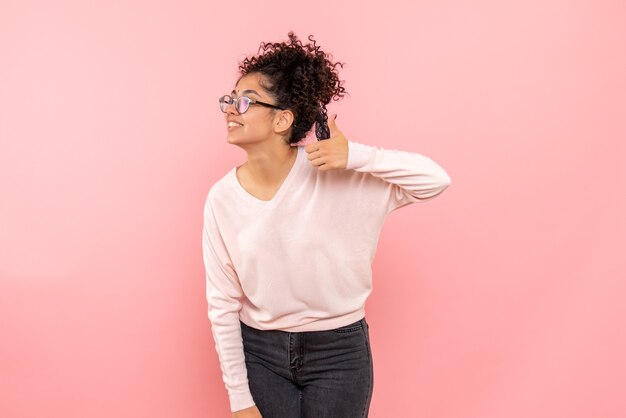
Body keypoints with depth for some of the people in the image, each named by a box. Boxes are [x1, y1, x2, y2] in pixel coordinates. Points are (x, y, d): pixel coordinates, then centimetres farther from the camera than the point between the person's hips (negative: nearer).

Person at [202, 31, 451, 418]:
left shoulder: (337, 174, -14)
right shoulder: (223, 197, -9)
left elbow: (437, 179, -16)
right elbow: (222, 305, -4)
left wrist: (356, 156, -27)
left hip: (338, 351, -1)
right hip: (260, 353, 2)